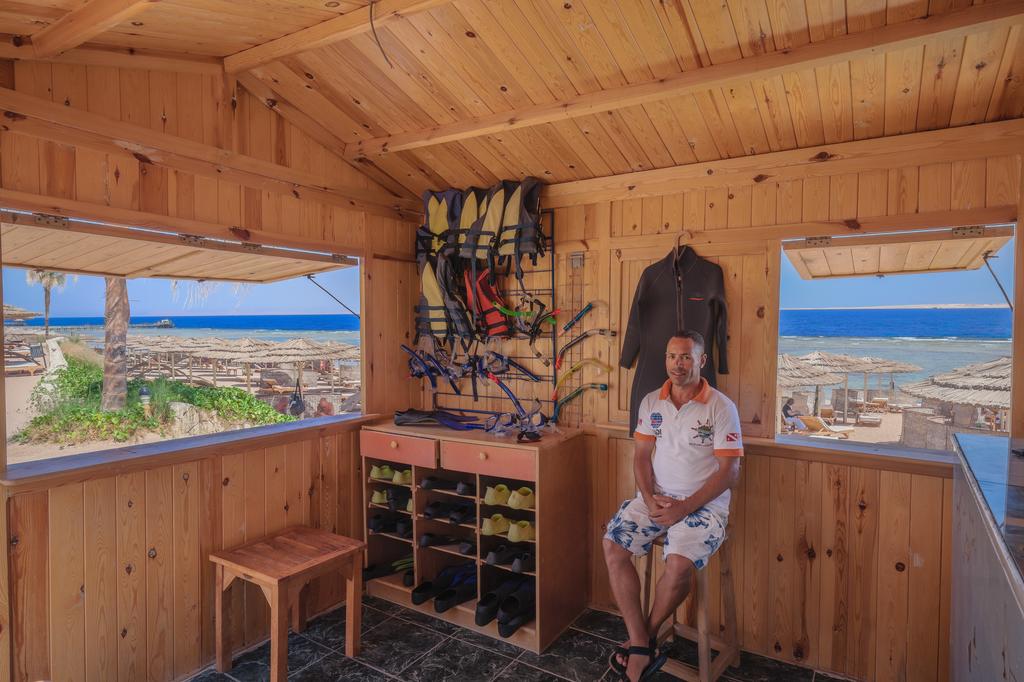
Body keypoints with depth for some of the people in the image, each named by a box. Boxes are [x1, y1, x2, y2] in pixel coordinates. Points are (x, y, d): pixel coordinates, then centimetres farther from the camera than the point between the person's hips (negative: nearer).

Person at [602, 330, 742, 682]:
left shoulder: (721, 407, -8)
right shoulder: (651, 402, 5)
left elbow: (729, 471, -10)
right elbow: (641, 456, 7)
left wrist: (685, 507, -17)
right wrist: (649, 499, -9)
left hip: (704, 504, -4)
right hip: (656, 497, 4)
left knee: (679, 564, -28)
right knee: (613, 546, -16)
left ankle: (646, 636, 2)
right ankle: (641, 647, -7)